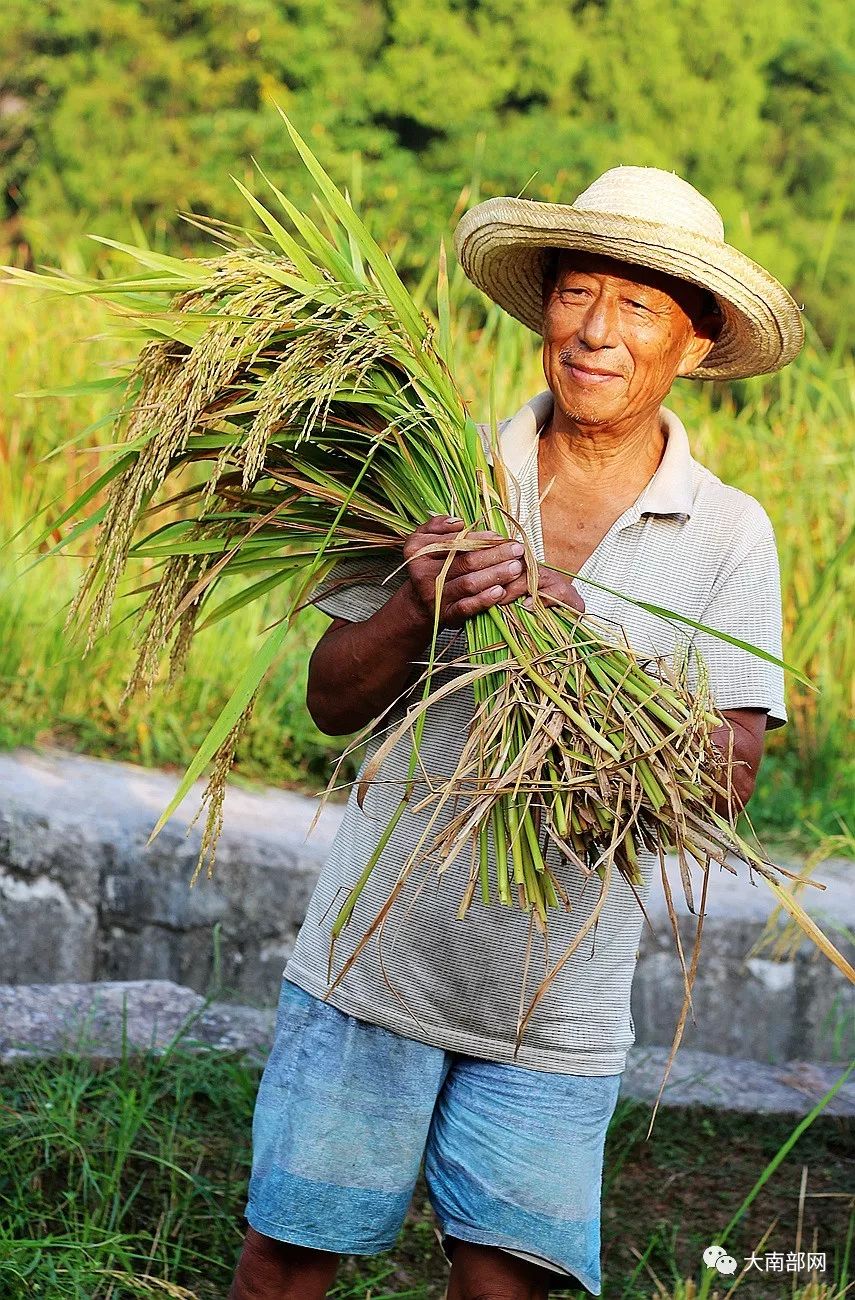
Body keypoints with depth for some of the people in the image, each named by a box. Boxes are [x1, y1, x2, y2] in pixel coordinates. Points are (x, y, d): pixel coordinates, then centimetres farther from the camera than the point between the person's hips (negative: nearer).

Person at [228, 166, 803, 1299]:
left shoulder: (729, 535, -2)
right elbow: (333, 704, -1)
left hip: (557, 1003, 0)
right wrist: (415, 612, -22)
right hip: (379, 948, 0)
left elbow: (729, 774, -9)